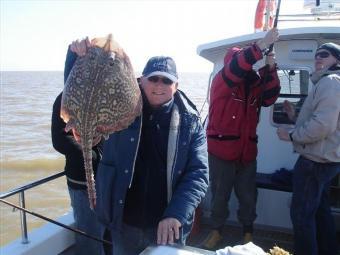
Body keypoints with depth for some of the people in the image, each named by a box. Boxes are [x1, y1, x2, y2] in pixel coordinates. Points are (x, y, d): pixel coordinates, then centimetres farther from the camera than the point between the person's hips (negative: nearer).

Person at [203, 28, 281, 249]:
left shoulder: (255, 83, 9)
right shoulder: (221, 80, -8)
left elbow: (270, 98, -7)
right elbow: (235, 68, -27)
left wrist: (270, 69, -17)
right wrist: (262, 44, -32)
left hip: (247, 151, 4)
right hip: (222, 150, -4)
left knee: (248, 195, 14)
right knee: (220, 195, 10)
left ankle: (248, 231, 34)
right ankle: (217, 231, 30)